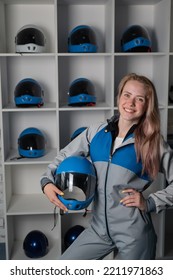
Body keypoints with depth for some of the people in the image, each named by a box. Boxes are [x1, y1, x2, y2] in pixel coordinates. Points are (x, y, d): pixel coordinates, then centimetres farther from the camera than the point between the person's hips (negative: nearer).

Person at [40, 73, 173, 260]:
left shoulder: (153, 142, -7)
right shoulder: (96, 132, 2)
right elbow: (65, 156, 11)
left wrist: (149, 202, -13)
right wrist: (47, 181, -4)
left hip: (133, 230, -4)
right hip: (99, 227, 4)